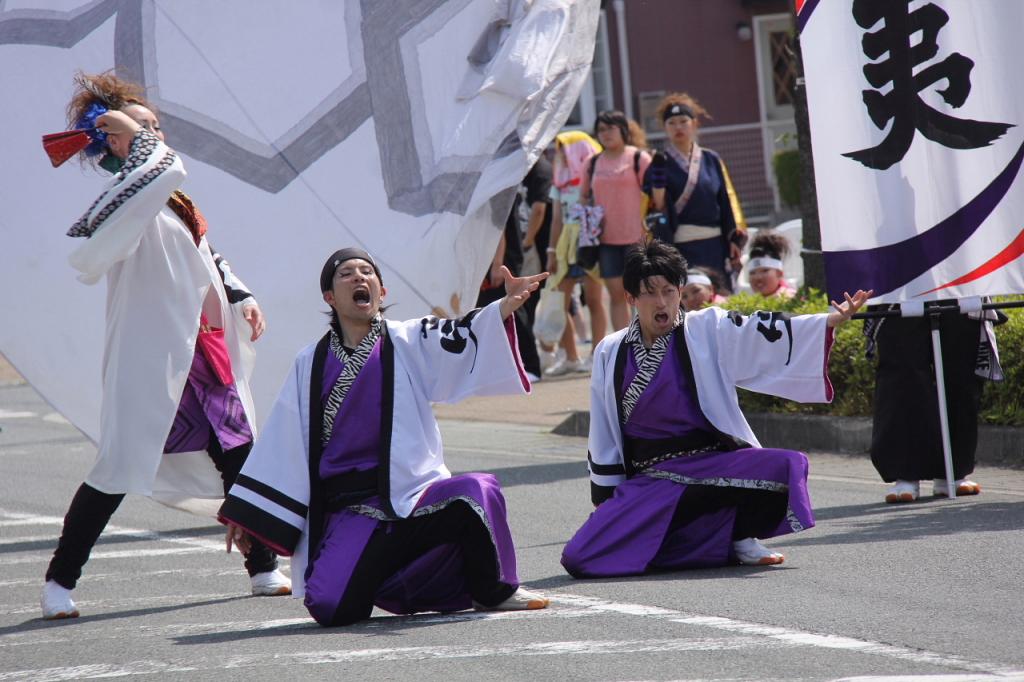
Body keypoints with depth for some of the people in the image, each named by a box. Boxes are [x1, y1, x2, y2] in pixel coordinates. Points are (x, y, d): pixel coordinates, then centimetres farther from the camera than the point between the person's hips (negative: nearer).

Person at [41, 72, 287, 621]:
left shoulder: (169, 202, 17)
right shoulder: (125, 199, -12)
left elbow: (206, 256, 27)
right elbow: (165, 169, -32)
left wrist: (240, 296, 20)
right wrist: (137, 137, -16)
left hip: (203, 356, 9)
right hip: (150, 357, -9)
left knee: (239, 458, 11)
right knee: (122, 467, -9)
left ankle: (264, 569, 23)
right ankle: (59, 581, -2)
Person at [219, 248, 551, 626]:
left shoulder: (407, 344, 6)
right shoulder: (311, 364, 12)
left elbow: (458, 340, -13)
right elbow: (281, 443, 15)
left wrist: (506, 307, -33)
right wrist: (243, 512, 15)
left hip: (414, 494, -1)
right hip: (356, 513, 1)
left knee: (478, 493, -33)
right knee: (330, 608, -23)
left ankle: (492, 591, -4)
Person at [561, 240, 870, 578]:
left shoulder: (708, 331, 2)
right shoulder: (611, 354, 8)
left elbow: (763, 333, -11)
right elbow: (602, 435, 12)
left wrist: (833, 319, -25)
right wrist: (605, 500, 10)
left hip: (712, 466, -2)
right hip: (648, 480, 2)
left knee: (787, 467, -31)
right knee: (581, 557, -19)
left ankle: (740, 536, -1)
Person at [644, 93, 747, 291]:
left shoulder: (710, 160, 12)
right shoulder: (661, 163, 3)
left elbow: (727, 200, 12)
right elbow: (657, 205, -6)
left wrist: (735, 238, 5)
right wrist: (658, 174, -21)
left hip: (714, 246, 3)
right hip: (680, 247, -3)